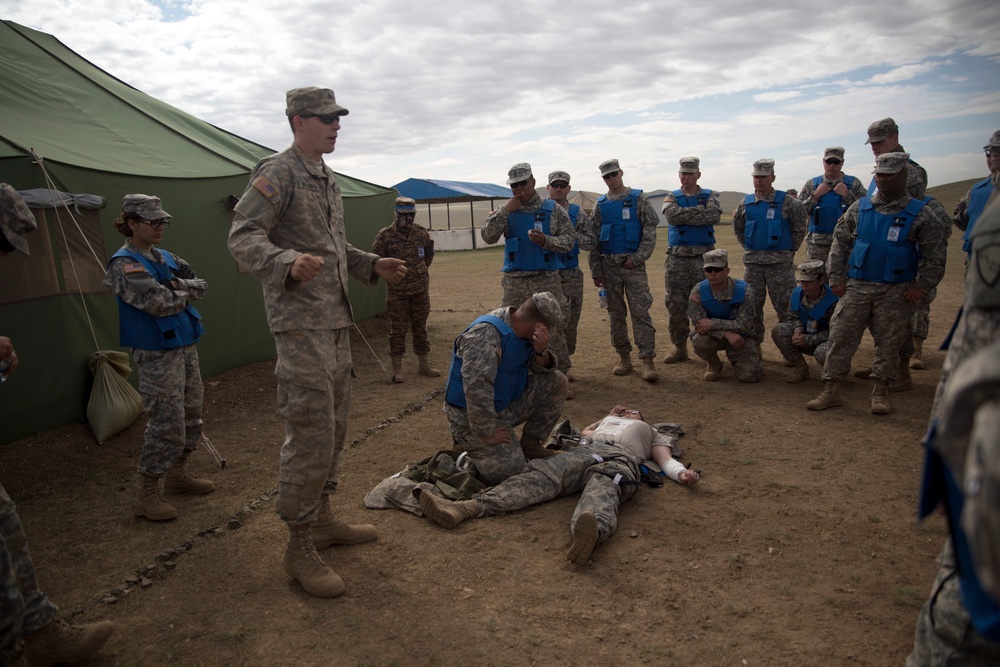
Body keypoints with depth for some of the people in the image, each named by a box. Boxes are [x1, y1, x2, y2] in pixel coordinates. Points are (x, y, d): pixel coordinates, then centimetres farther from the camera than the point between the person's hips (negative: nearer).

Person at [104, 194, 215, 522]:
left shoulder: (164, 257, 12)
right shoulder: (124, 264, -13)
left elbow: (199, 284, 7)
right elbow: (158, 303, -24)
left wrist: (177, 286, -12)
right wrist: (185, 294, -5)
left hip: (186, 348, 9)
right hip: (157, 356, -9)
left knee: (191, 415, 17)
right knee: (166, 425, -6)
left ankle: (178, 475, 34)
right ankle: (147, 495, 7)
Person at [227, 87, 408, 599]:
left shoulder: (327, 179, 18)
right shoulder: (277, 172, -9)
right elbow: (243, 237, -19)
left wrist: (373, 266, 14)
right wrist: (289, 262, -37)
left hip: (336, 322, 10)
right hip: (301, 324, -9)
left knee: (334, 427, 16)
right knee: (310, 435, -8)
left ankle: (321, 519, 31)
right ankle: (299, 549, 6)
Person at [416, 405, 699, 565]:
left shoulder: (651, 432, 39)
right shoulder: (607, 420, 47)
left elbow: (665, 460, 23)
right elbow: (584, 432, 35)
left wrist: (682, 473, 3)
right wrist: (607, 419, 43)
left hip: (620, 459, -3)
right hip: (582, 451, 3)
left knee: (601, 493, -39)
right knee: (538, 478, -25)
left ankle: (592, 532, -75)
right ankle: (463, 508, -46)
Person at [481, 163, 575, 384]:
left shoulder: (553, 209, 4)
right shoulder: (506, 211, 8)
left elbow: (570, 238, 0)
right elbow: (487, 236, -5)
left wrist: (546, 240, -17)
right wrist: (504, 211, -12)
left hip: (547, 280, -1)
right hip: (514, 281, 2)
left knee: (554, 328, -1)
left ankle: (560, 374, 11)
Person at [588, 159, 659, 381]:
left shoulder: (639, 199, 2)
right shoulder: (600, 205, 10)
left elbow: (650, 231, -3)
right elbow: (594, 240, 9)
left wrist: (637, 258, -12)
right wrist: (595, 270, 4)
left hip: (633, 264, -3)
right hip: (609, 265, 3)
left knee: (640, 311, -8)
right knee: (615, 313, 7)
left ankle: (647, 359, -7)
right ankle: (624, 357, 16)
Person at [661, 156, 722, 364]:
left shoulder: (710, 196, 9)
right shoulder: (671, 197, 10)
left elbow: (714, 215, -13)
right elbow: (673, 215, -13)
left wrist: (684, 216, -13)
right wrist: (701, 209, -9)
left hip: (703, 257, -1)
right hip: (677, 259, 1)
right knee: (676, 304, 3)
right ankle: (680, 348, 14)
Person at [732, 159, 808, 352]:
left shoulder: (786, 202, -4)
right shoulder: (746, 204, 7)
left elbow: (800, 227, 3)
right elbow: (738, 228, 21)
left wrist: (790, 250, 3)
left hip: (780, 262, -4)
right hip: (752, 262, 4)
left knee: (785, 306, -1)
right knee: (752, 306, 8)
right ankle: (754, 345, 19)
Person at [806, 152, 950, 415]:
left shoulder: (921, 213, -2)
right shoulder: (860, 208, 5)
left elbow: (935, 253, -2)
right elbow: (840, 242, 8)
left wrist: (921, 286, -7)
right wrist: (836, 279, 2)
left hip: (897, 292, -2)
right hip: (856, 286, 2)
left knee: (889, 341, 5)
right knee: (840, 336, -3)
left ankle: (880, 393, 19)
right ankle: (831, 391, 4)